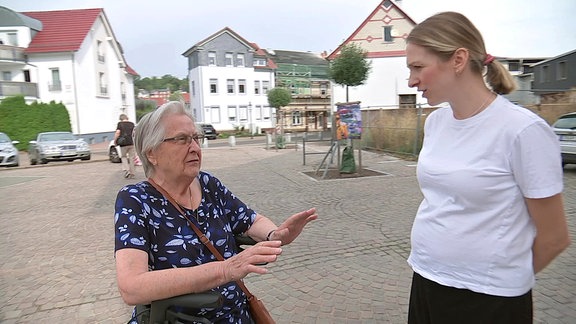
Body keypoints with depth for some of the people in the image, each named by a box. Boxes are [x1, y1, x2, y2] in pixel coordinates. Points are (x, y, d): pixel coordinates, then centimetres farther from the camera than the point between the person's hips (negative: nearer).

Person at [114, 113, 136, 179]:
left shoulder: (120, 124, 0)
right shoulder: (132, 124, 9)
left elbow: (117, 133, -9)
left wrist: (115, 140, 1)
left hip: (123, 144, -2)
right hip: (131, 143, 2)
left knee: (123, 157, 14)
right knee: (131, 158, 7)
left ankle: (126, 170, -4)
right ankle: (131, 173, 8)